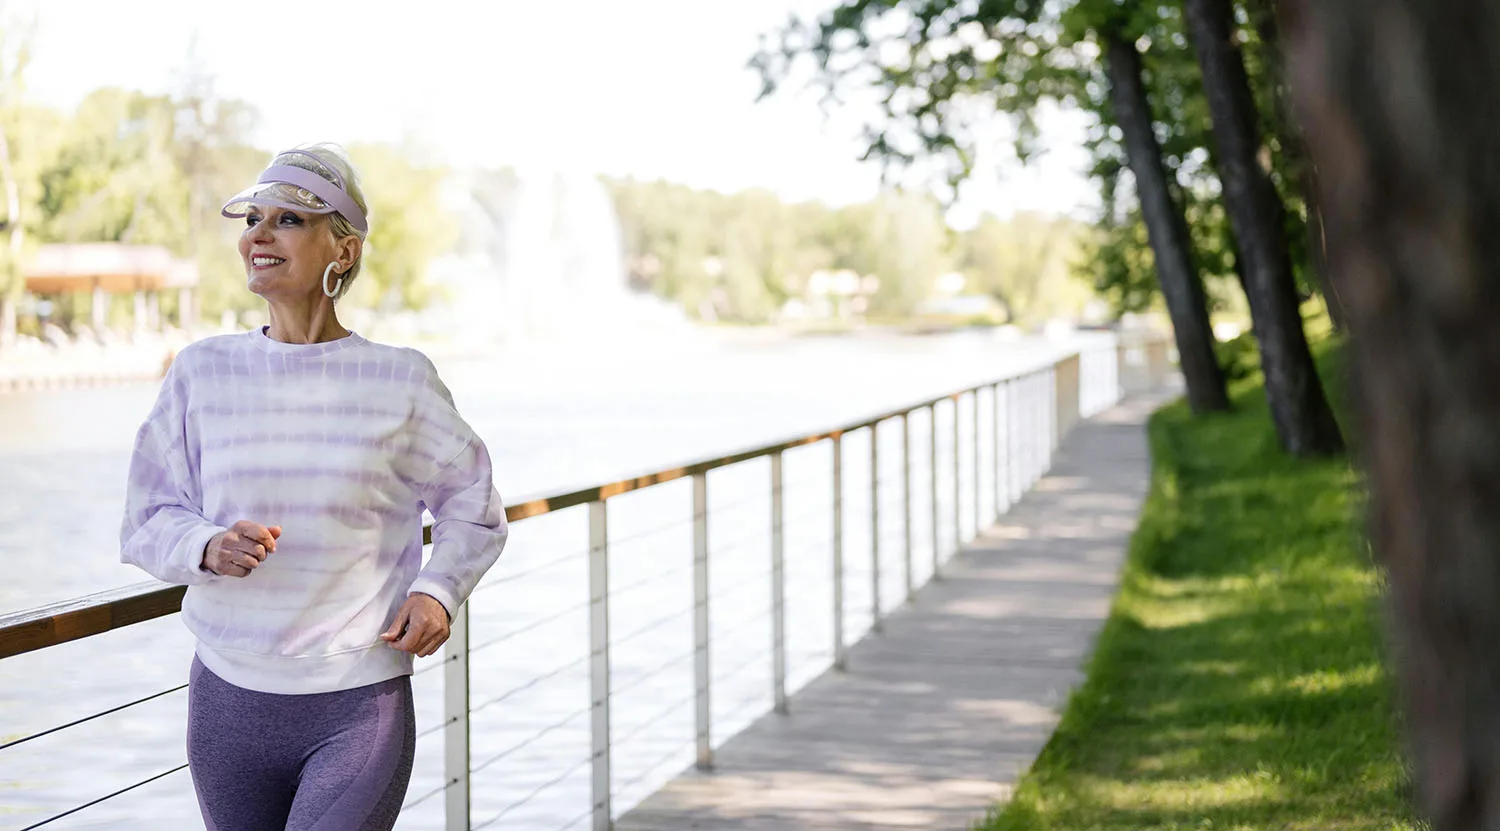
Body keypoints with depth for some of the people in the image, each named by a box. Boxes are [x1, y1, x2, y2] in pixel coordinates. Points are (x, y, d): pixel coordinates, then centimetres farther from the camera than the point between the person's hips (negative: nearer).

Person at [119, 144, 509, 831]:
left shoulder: (400, 380, -2)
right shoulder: (202, 373, 2)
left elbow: (472, 505, 11)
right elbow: (148, 523, 5)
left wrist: (438, 588, -7)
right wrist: (208, 548, -16)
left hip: (361, 704, -3)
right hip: (228, 700, 3)